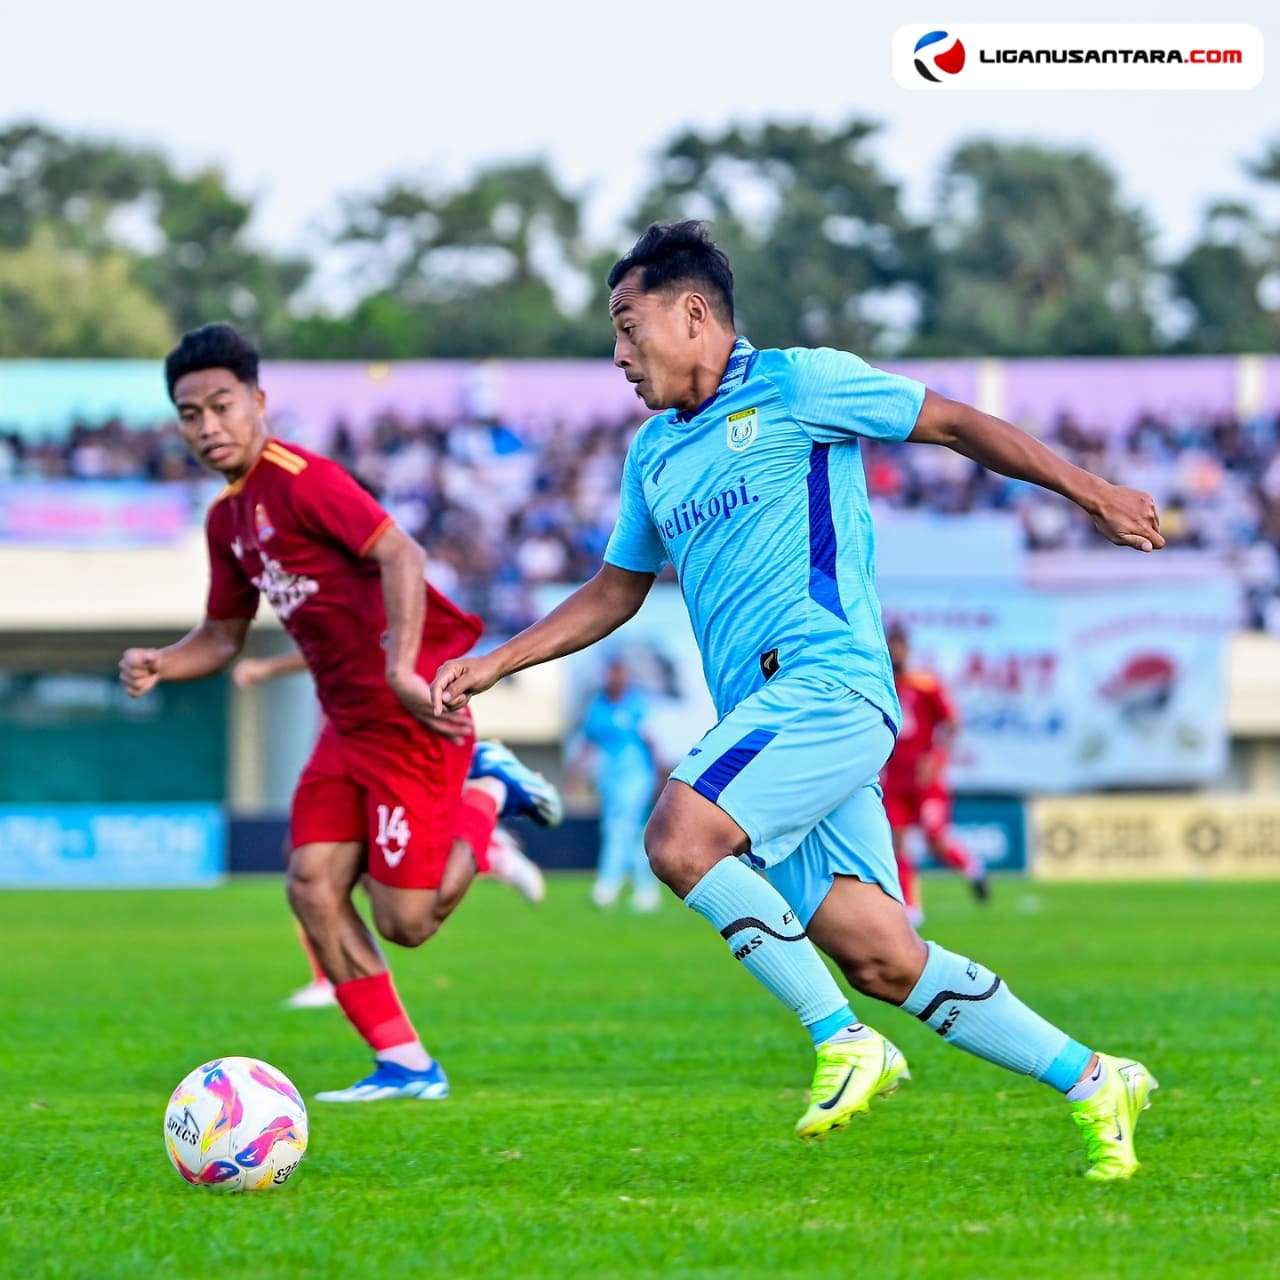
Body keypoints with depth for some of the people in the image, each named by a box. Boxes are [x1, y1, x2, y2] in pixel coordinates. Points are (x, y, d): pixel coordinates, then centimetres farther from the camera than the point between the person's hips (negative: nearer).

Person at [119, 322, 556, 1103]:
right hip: (349, 719, 9)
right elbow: (224, 635, 23)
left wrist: (403, 671, -36)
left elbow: (400, 556, -26)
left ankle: (486, 796, 17)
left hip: (408, 716, -9)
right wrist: (158, 666, 2)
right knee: (313, 885, -2)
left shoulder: (302, 481, -15)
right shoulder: (227, 518, 13)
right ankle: (405, 1065, 6)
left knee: (406, 921, -8)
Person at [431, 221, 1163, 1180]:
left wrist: (1090, 492, 0)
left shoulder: (796, 384, 0)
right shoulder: (653, 454, 22)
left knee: (681, 837, -26)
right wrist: (493, 664, 26)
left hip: (827, 680, -7)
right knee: (881, 960, -2)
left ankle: (845, 1042, -16)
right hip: (767, 712, 7)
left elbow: (956, 424, 4)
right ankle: (1093, 1081, 8)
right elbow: (615, 592, 33)